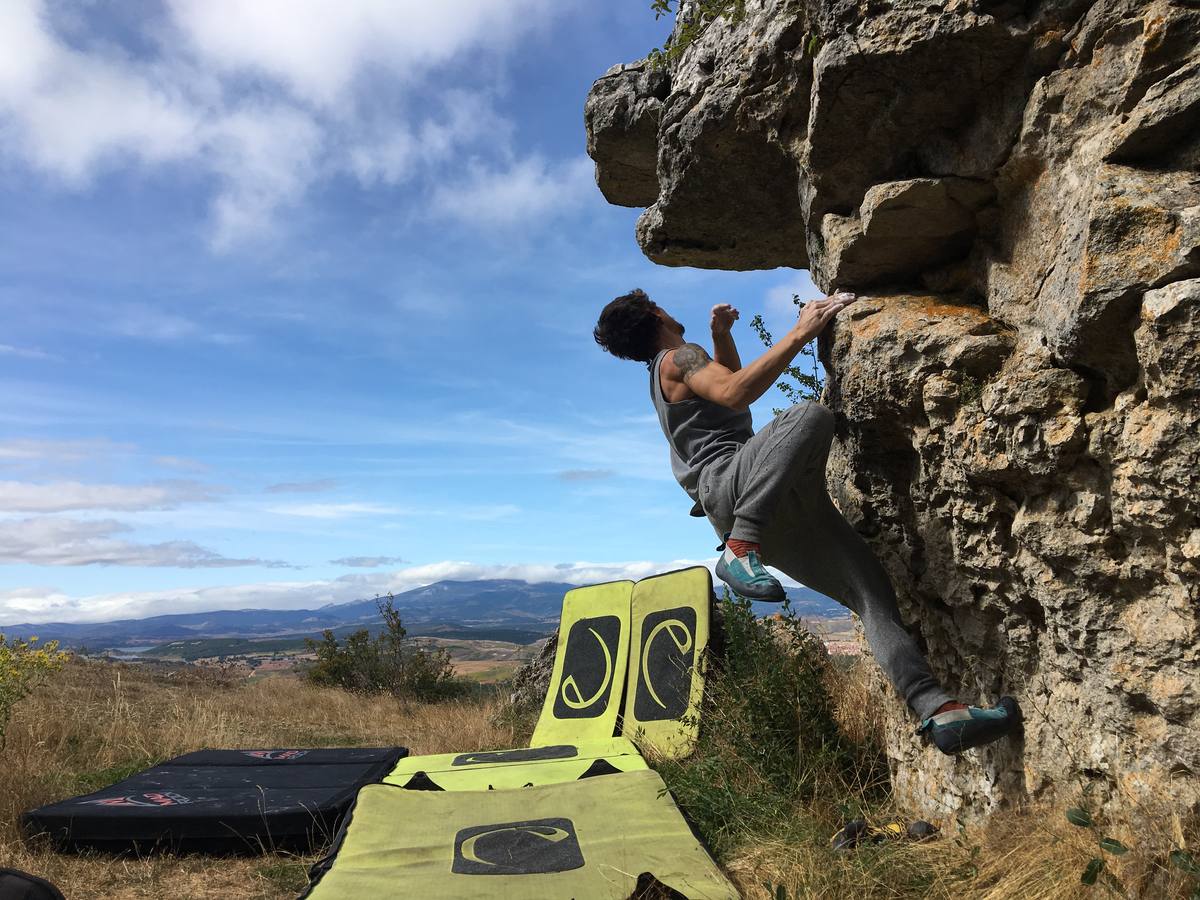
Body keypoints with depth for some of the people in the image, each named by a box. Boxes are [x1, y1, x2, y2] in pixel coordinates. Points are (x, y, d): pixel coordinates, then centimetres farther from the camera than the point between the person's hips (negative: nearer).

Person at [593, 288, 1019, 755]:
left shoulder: (667, 373, 30)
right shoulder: (678, 356, 2)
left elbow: (728, 379, 49)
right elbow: (734, 393, -18)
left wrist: (722, 335, 32)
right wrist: (800, 334, -15)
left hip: (778, 506, 8)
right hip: (726, 483, -8)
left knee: (870, 585, -5)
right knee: (810, 416, -36)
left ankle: (936, 707, -14)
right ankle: (739, 548, -35)